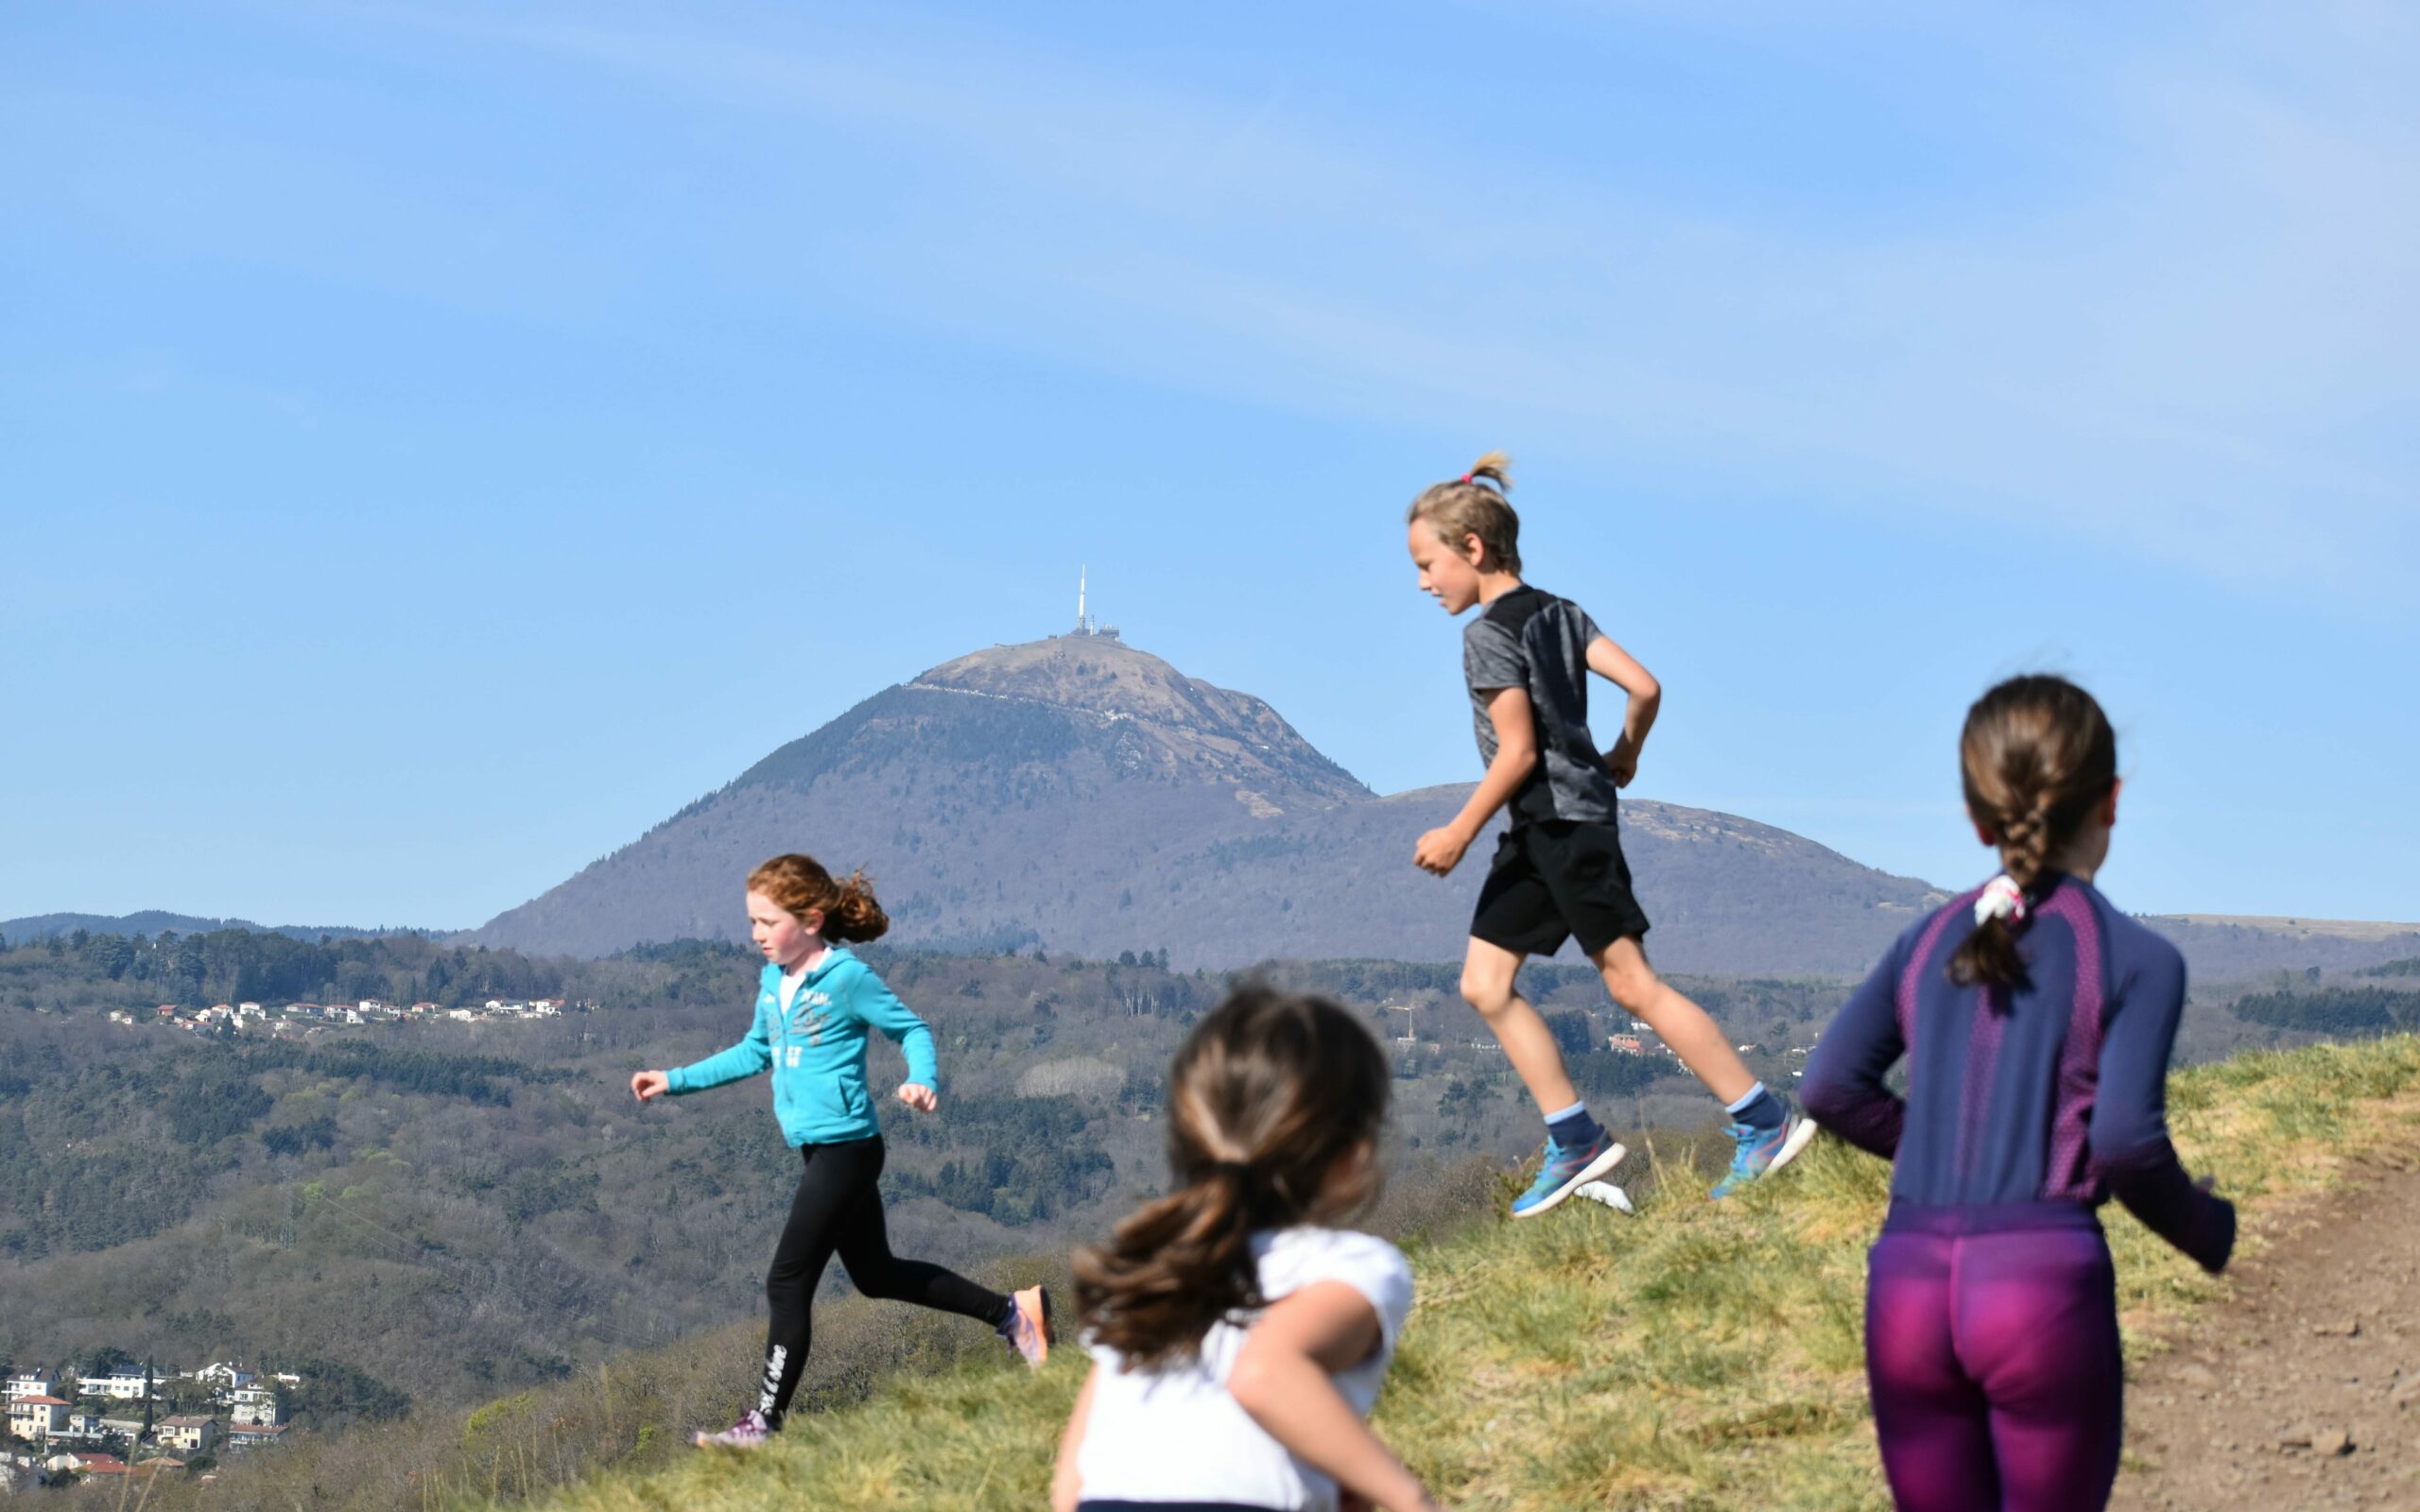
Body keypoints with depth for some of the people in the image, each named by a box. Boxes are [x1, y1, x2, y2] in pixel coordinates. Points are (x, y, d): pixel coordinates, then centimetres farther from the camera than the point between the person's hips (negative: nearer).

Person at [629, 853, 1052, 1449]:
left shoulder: (847, 977, -13)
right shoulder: (773, 980, 10)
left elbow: (912, 1029, -6)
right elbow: (755, 1053, 24)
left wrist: (922, 1080, -26)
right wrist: (675, 1080, 20)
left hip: (845, 1148, -9)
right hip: (818, 1149, 9)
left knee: (788, 1282, -8)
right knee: (876, 1275, 18)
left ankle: (765, 1421, -2)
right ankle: (1012, 1312, 29)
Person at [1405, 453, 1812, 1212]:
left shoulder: (1488, 635, -15)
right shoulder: (1559, 612, 9)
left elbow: (1518, 752, -19)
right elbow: (1644, 686, 4)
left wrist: (1460, 832, -13)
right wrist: (1624, 756, 21)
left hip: (1562, 821, -10)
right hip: (1537, 833, 10)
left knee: (1633, 984, -6)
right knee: (1484, 983, 8)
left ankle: (1763, 1118, -1)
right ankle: (1575, 1139, 9)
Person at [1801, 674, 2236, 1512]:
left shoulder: (1932, 937, 13)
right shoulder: (2138, 959, -1)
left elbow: (1833, 1085, 8)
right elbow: (2127, 1139, -11)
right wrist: (2208, 1230, 7)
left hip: (1907, 1284, 4)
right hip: (2045, 1283, -4)